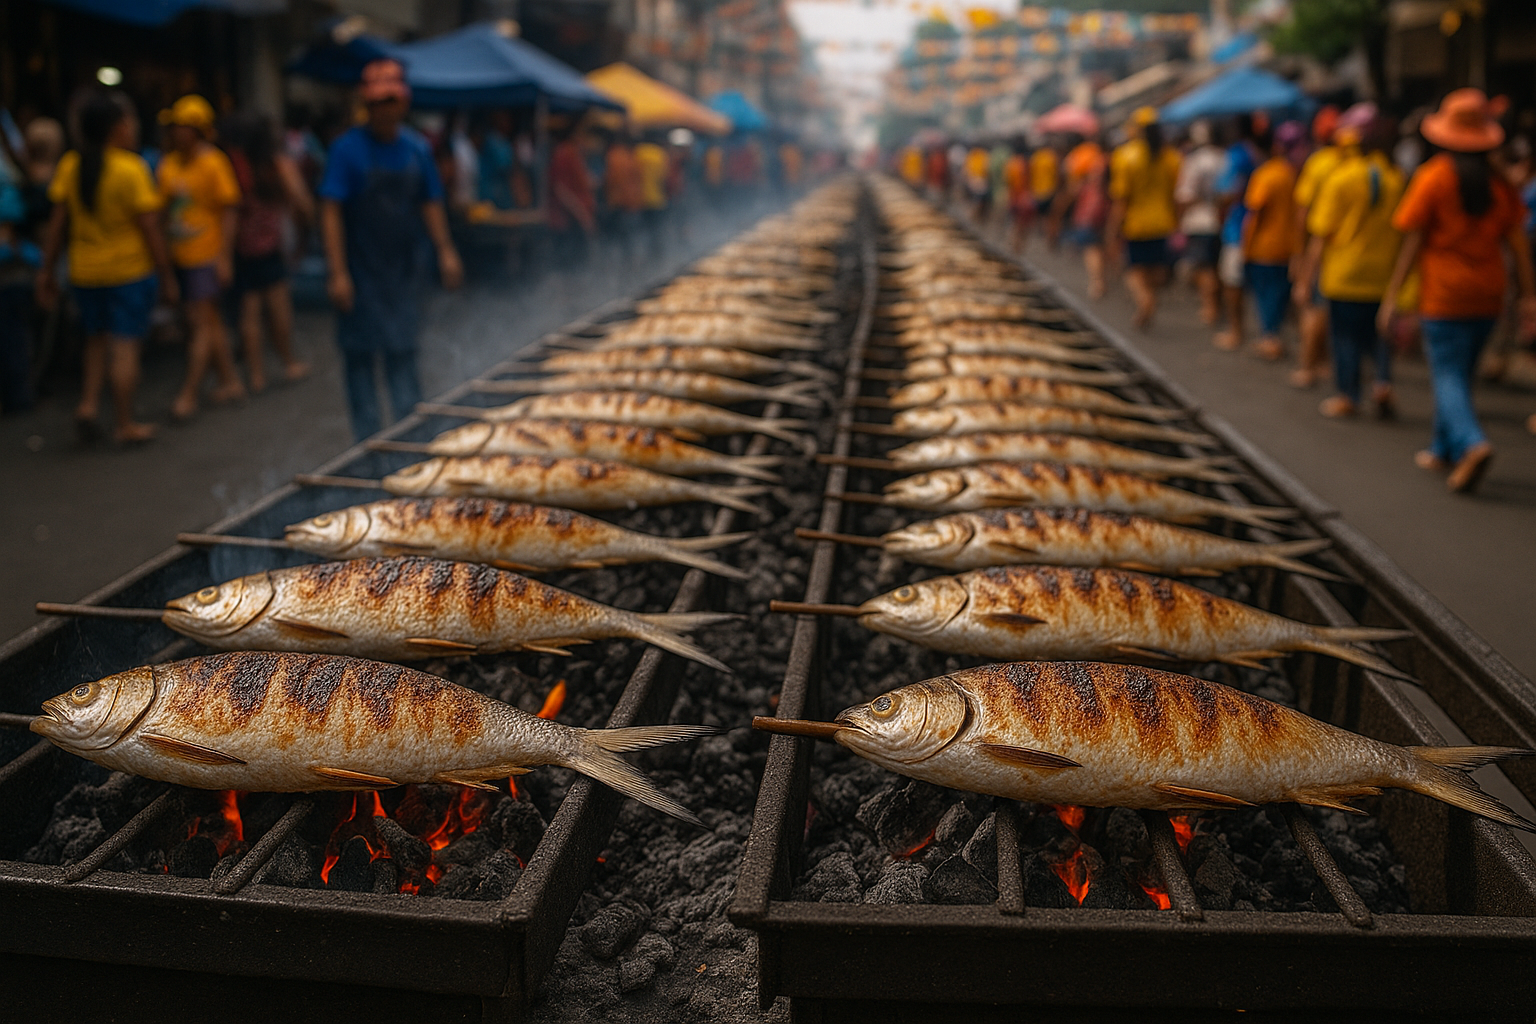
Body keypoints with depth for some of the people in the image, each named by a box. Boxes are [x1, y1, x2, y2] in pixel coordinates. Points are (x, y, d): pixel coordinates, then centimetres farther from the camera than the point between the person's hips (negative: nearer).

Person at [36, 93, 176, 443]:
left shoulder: (69, 166, -1)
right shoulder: (131, 168, -14)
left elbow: (57, 224, 0)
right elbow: (150, 229, -13)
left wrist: (46, 272, 7)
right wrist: (167, 276, -5)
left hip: (84, 270, 5)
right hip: (130, 269, -5)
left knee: (97, 338, 23)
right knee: (125, 345, 1)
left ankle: (89, 402, 8)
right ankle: (125, 424, 7)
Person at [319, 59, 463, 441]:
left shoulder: (416, 148, 4)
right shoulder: (349, 148, -10)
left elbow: (430, 204, 13)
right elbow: (331, 211, -13)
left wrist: (445, 251, 1)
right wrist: (338, 273, -19)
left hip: (404, 268, 4)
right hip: (362, 272, -4)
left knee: (403, 352, 10)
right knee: (360, 355, 3)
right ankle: (369, 439, 11)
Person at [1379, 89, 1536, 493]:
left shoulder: (1432, 176, -8)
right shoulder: (1498, 182, 5)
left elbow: (1413, 242, -9)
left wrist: (1392, 295, -5)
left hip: (1443, 293, -5)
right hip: (1487, 295, 5)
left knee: (1448, 375, -4)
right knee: (1459, 372, 17)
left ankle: (1472, 443, -27)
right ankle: (1444, 451, 27)